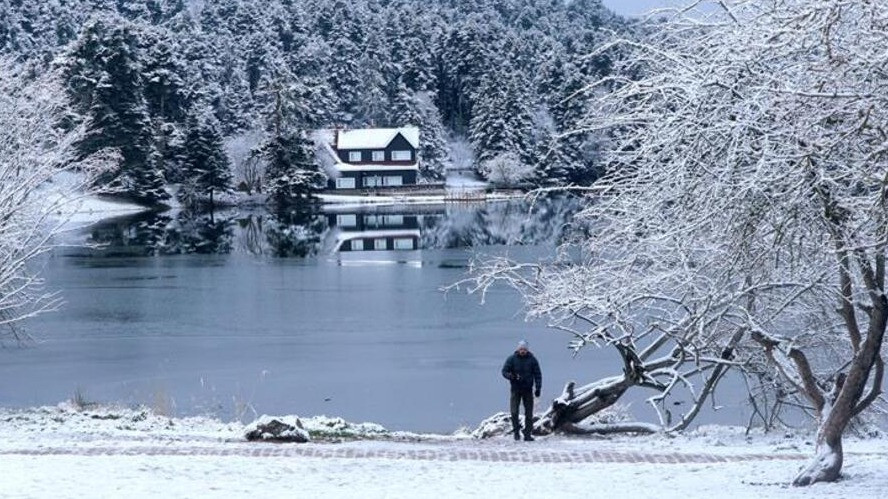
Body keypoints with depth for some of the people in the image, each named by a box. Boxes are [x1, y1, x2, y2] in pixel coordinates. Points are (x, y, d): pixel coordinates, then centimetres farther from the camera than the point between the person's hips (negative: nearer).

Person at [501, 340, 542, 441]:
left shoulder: (532, 359, 2)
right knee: (514, 412, -7)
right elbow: (504, 371, -1)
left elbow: (538, 374, 5)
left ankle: (527, 434, 7)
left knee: (529, 413, 1)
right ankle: (516, 431, 9)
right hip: (515, 390, -1)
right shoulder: (511, 359, 0)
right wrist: (511, 376, -23)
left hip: (528, 390, 1)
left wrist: (538, 388, -4)